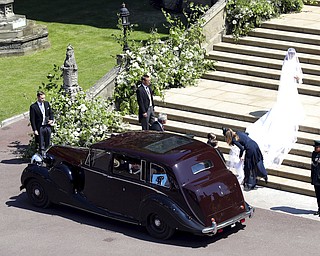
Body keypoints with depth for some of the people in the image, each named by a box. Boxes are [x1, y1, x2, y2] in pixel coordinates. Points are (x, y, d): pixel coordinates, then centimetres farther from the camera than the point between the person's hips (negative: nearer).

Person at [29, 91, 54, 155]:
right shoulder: (33, 107, -10)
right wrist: (35, 130, -14)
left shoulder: (47, 104, 6)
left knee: (48, 143, 13)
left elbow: (51, 113, 17)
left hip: (48, 126, 5)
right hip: (40, 128, -5)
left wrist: (51, 120, -3)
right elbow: (32, 119, -10)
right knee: (41, 144, 1)